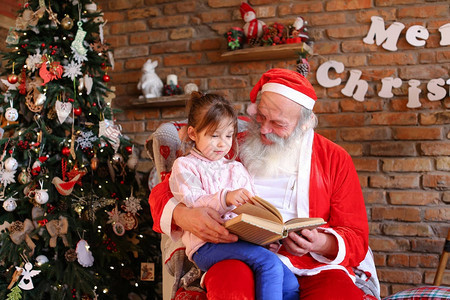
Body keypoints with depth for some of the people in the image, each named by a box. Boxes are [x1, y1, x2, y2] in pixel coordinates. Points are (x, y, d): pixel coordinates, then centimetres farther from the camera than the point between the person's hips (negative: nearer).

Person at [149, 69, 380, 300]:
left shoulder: (335, 160, 11)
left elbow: (357, 238, 10)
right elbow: (162, 193, 10)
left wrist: (321, 244, -14)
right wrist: (183, 216, -14)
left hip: (314, 268, 0)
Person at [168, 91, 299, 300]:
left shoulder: (236, 169, 27)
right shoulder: (184, 166, 9)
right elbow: (193, 203, -7)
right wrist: (225, 199, -27)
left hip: (242, 241, 6)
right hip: (207, 246, -5)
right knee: (269, 263, -29)